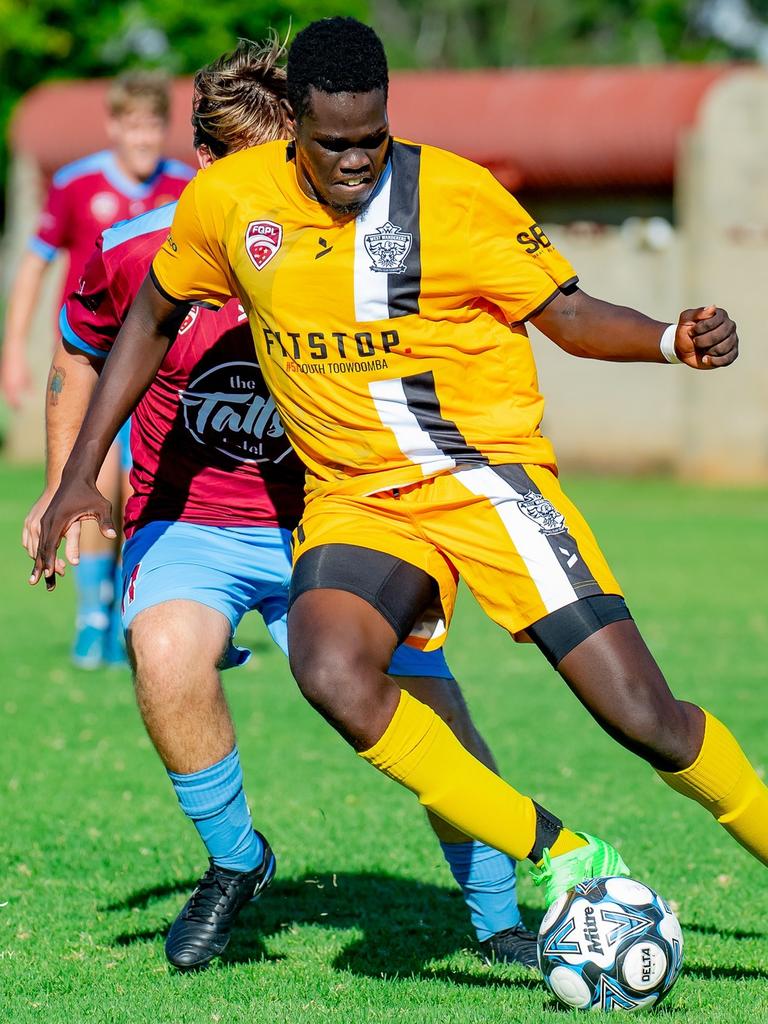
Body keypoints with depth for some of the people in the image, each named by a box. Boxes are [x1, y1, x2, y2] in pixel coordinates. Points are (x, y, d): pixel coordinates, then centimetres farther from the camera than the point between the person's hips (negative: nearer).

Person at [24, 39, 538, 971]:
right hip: (188, 524, 0)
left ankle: (499, 923, 11)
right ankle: (233, 860, -5)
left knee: (430, 711, -13)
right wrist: (65, 491, 9)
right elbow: (82, 355, 12)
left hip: (327, 522, 0)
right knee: (167, 650, -32)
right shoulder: (137, 254, -11)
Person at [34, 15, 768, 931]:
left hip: (484, 468, -2)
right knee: (331, 672, -31)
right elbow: (151, 321, 16)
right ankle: (564, 861, -20)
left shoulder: (458, 194, -9)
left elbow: (568, 314, -1)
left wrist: (673, 340, -21)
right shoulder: (226, 200, -1)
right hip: (352, 500, 2)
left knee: (642, 714, -16)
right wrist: (81, 474, 14)